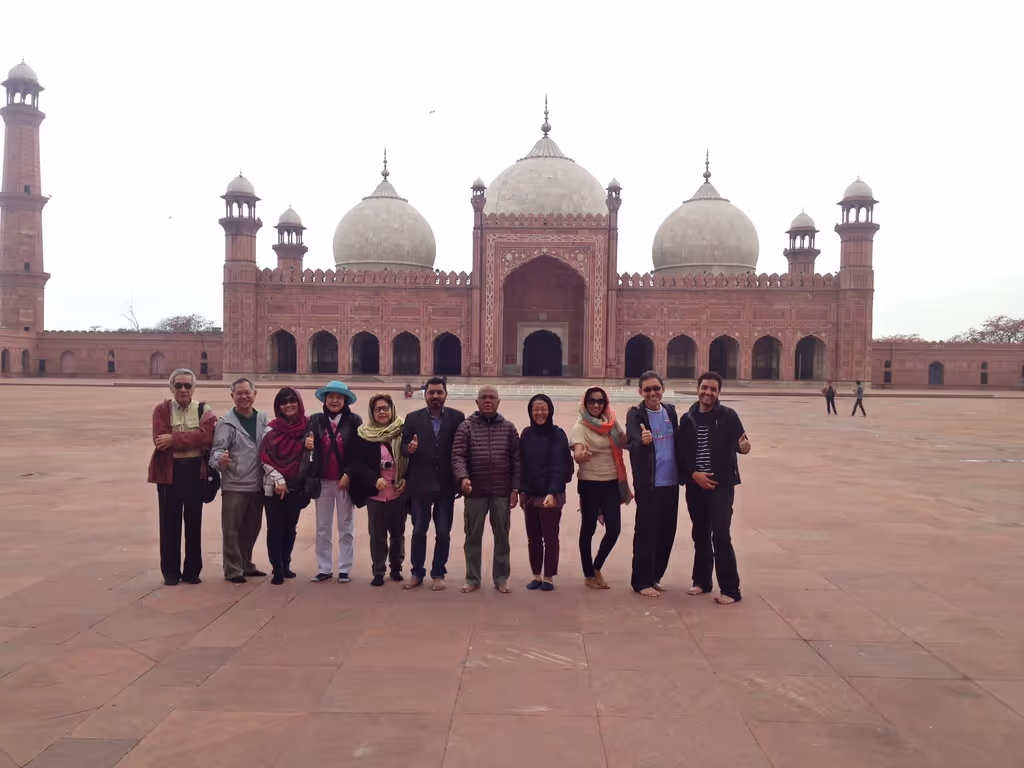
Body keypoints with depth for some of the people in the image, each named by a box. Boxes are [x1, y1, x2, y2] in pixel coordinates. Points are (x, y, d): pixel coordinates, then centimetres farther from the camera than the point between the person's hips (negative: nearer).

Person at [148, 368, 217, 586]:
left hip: (195, 470, 1)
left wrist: (174, 439, -21)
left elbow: (206, 436, -17)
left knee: (194, 521, 8)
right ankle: (170, 572, 17)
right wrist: (191, 440, -18)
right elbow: (160, 439, -15)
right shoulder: (161, 410, 1)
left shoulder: (204, 411, 3)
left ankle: (192, 571, 19)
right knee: (170, 522, 6)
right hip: (169, 470, -1)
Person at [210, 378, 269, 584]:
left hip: (257, 485, 5)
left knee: (252, 529, 16)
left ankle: (246, 565, 30)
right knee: (232, 530, 2)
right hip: (234, 486, -4)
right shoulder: (226, 423, -6)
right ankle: (233, 570, 13)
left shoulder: (263, 419, 6)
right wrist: (220, 459, -34)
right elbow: (217, 450, -13)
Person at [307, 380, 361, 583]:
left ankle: (344, 570, 14)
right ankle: (323, 569, 18)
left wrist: (348, 475, -12)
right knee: (322, 528, 9)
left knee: (346, 527, 6)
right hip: (322, 481, 2)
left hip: (345, 480, -2)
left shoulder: (354, 421, -1)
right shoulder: (316, 420, 5)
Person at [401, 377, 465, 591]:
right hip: (419, 484, 1)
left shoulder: (457, 417, 0)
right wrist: (409, 448, -22)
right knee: (418, 531, 10)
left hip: (445, 485, -1)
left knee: (443, 533, 8)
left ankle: (438, 574, 20)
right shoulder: (413, 418, 3)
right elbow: (403, 446, 0)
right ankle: (417, 573, 22)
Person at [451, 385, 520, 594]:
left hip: (502, 492, 1)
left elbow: (516, 460, 3)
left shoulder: (508, 428, 5)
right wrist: (463, 477, -24)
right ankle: (472, 579, 19)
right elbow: (458, 456, -7)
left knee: (502, 537, 8)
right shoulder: (466, 427, 1)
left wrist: (515, 488, -3)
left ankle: (501, 579, 19)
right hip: (475, 492, -1)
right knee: (473, 537, 8)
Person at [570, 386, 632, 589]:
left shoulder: (612, 422, 5)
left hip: (612, 482, 4)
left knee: (614, 529, 0)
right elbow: (577, 455, -23)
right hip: (589, 483, -4)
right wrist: (581, 455, -47)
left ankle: (597, 567, 23)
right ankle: (588, 575, 18)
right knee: (588, 529, 3)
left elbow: (626, 443, 4)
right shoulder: (581, 426, -10)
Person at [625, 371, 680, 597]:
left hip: (670, 483, 6)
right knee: (646, 533, 0)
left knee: (666, 533, 12)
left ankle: (654, 577, 27)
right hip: (648, 484, -6)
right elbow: (631, 443, -22)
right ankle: (641, 582, 12)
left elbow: (678, 442, 16)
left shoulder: (670, 411, 7)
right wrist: (642, 441, -44)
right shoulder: (636, 414, -9)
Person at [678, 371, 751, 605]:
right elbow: (681, 454, 5)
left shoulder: (728, 416, -4)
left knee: (720, 535, -9)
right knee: (700, 535, 14)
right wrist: (694, 474, -9)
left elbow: (738, 441, -9)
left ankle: (730, 590, 0)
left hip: (722, 485, -4)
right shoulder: (688, 419, 4)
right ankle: (702, 581, 29)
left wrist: (743, 446, -32)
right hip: (695, 485, 4)